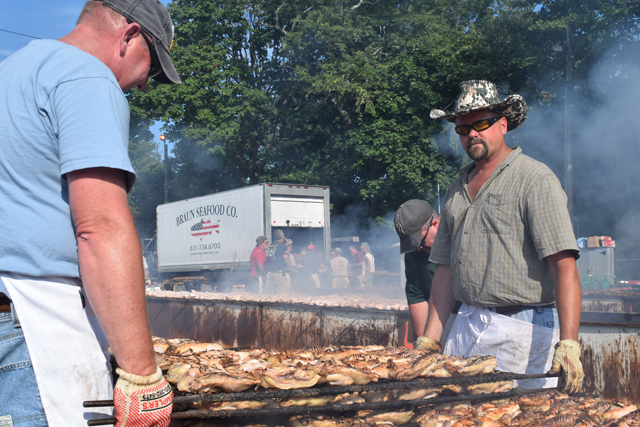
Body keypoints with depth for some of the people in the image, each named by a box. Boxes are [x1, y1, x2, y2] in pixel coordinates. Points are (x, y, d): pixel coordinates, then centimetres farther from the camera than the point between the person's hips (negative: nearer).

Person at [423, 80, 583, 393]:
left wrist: (568, 344, -24)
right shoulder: (459, 188, 15)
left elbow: (564, 267, -15)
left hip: (522, 329, -6)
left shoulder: (535, 180, -6)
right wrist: (430, 338, 10)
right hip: (467, 325, 6)